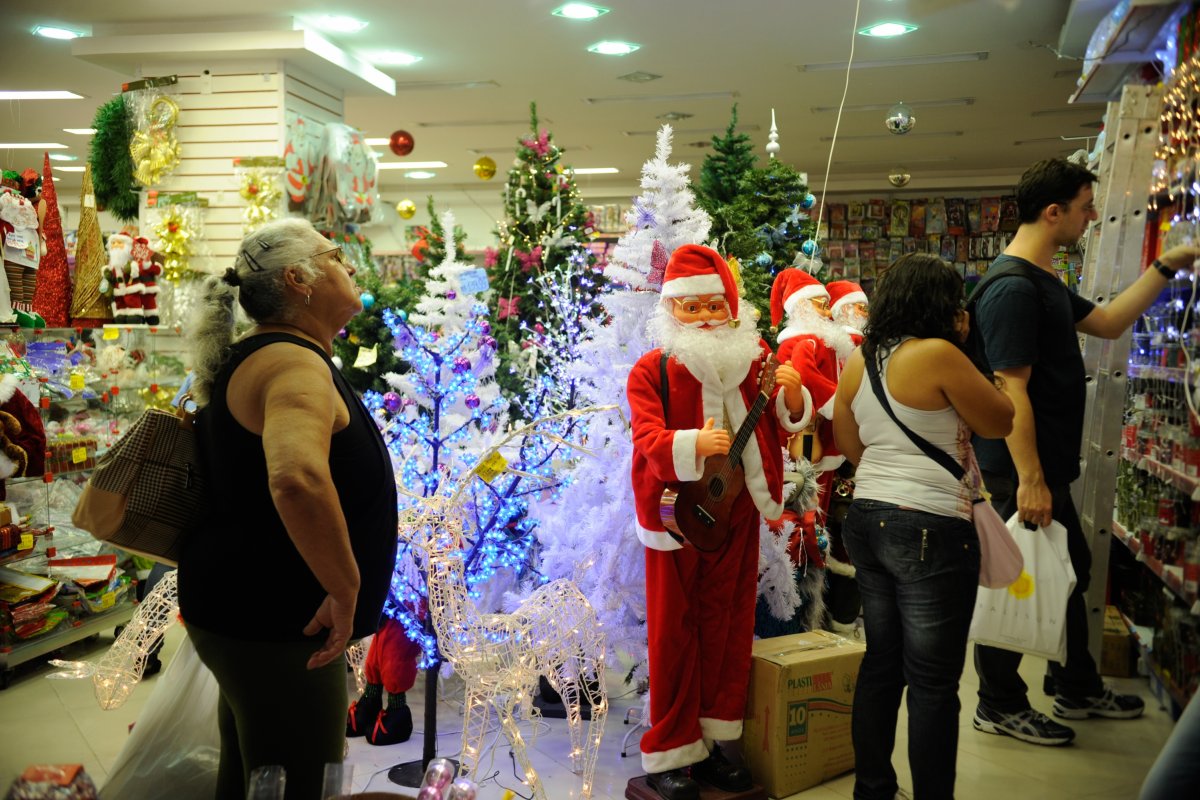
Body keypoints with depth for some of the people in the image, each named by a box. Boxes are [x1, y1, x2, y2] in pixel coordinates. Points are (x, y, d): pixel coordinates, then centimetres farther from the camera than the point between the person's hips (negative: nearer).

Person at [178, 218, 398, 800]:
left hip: (255, 611, 11)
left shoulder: (253, 361, 13)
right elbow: (298, 481, -41)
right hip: (274, 623, -11)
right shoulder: (296, 365, -20)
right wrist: (346, 589, -29)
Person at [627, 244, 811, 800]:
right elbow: (647, 439, -19)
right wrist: (692, 445, -40)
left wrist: (791, 395, -17)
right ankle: (670, 754, 17)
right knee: (674, 633, 4)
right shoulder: (651, 369, -7)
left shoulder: (754, 357, 3)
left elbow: (785, 427, 5)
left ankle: (713, 742, 27)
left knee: (728, 625, 12)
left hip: (737, 514, 4)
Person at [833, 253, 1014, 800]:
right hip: (930, 531, -8)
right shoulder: (938, 354, -15)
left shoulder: (856, 363, 8)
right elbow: (1000, 422, -5)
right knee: (934, 681, 2)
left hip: (868, 520, 8)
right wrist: (962, 350, 1)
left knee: (881, 663, 17)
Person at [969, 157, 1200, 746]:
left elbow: (1107, 323, 23)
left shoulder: (1042, 281, 14)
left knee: (1070, 572, 21)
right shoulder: (1012, 287, -20)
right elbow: (1011, 389, -25)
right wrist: (1029, 478, -26)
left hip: (1048, 464, 11)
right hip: (1021, 471, -11)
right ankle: (999, 707, 17)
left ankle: (1078, 689, 37)